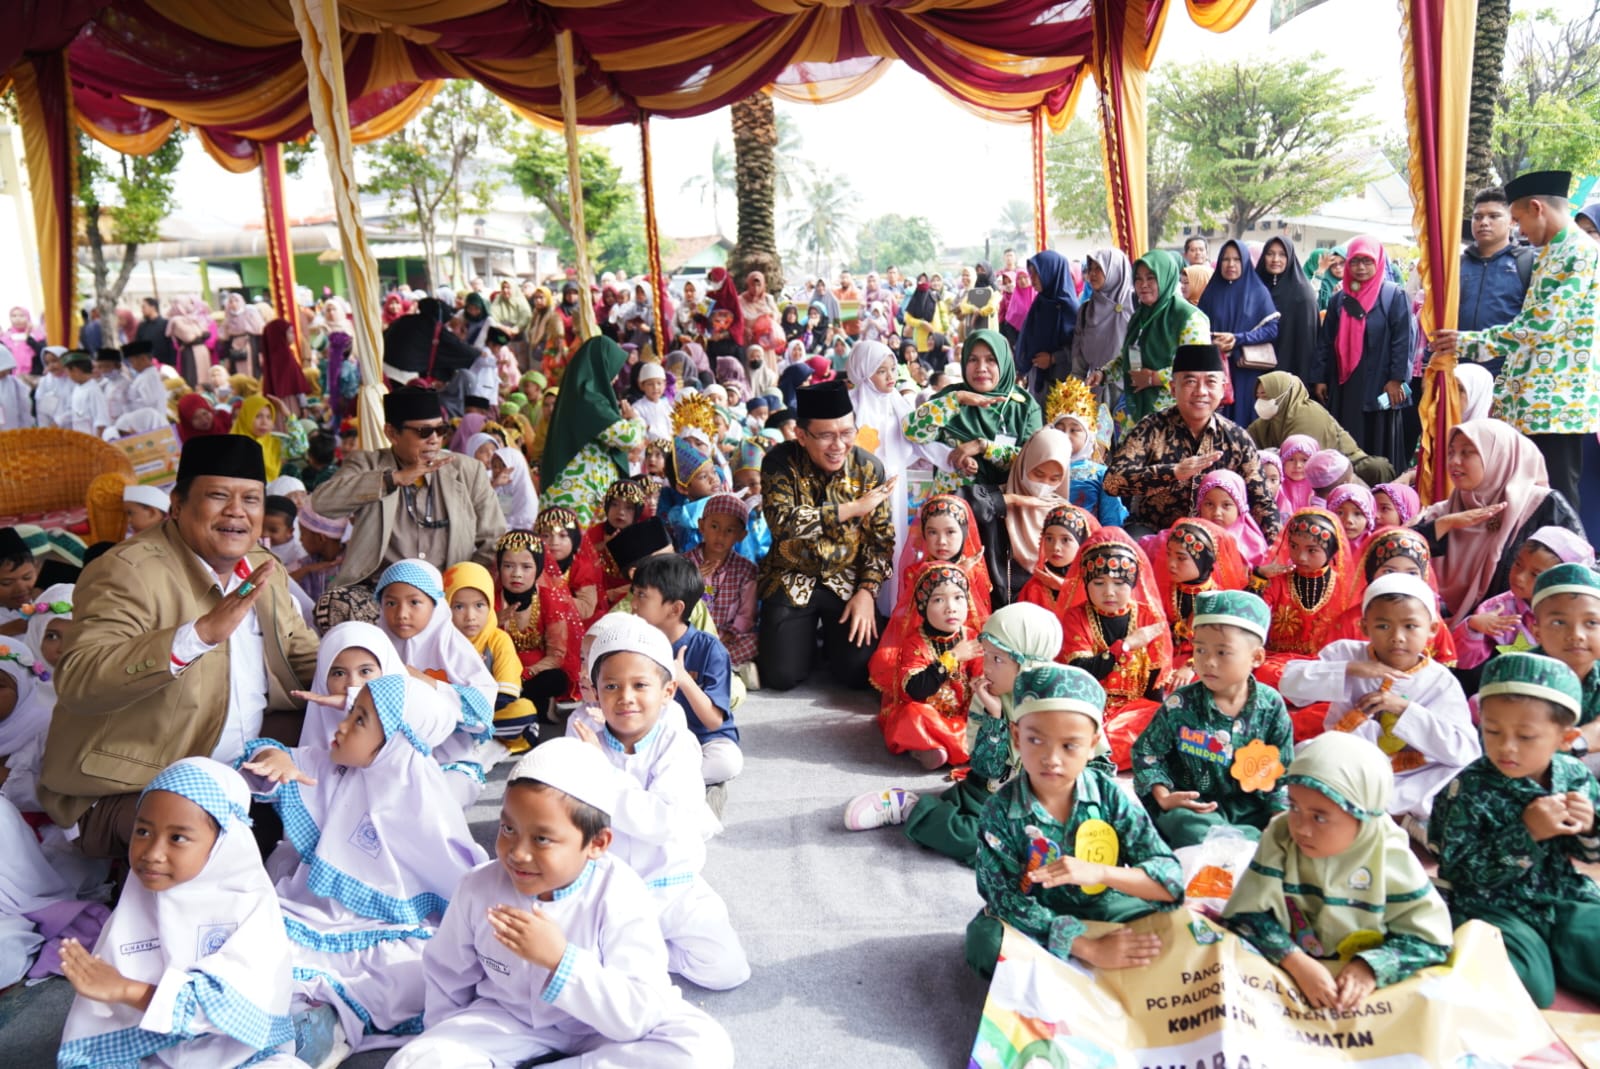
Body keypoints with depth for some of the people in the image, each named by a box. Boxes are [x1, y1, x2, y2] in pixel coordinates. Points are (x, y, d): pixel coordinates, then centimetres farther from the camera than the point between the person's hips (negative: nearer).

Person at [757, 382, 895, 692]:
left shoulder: (869, 467, -8)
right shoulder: (779, 462, -15)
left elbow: (881, 539, -2)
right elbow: (783, 522, -30)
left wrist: (867, 591, -14)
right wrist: (853, 508, -28)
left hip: (848, 580, 1)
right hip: (792, 580, -1)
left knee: (859, 673, -11)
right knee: (782, 676, -11)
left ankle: (831, 636, 23)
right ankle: (802, 633, 23)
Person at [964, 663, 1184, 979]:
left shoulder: (1109, 795, -13)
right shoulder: (1001, 811, -18)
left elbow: (1170, 881, -16)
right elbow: (1009, 902, -22)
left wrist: (1098, 872, -35)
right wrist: (1091, 949, -32)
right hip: (1039, 921, -2)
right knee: (986, 941, -31)